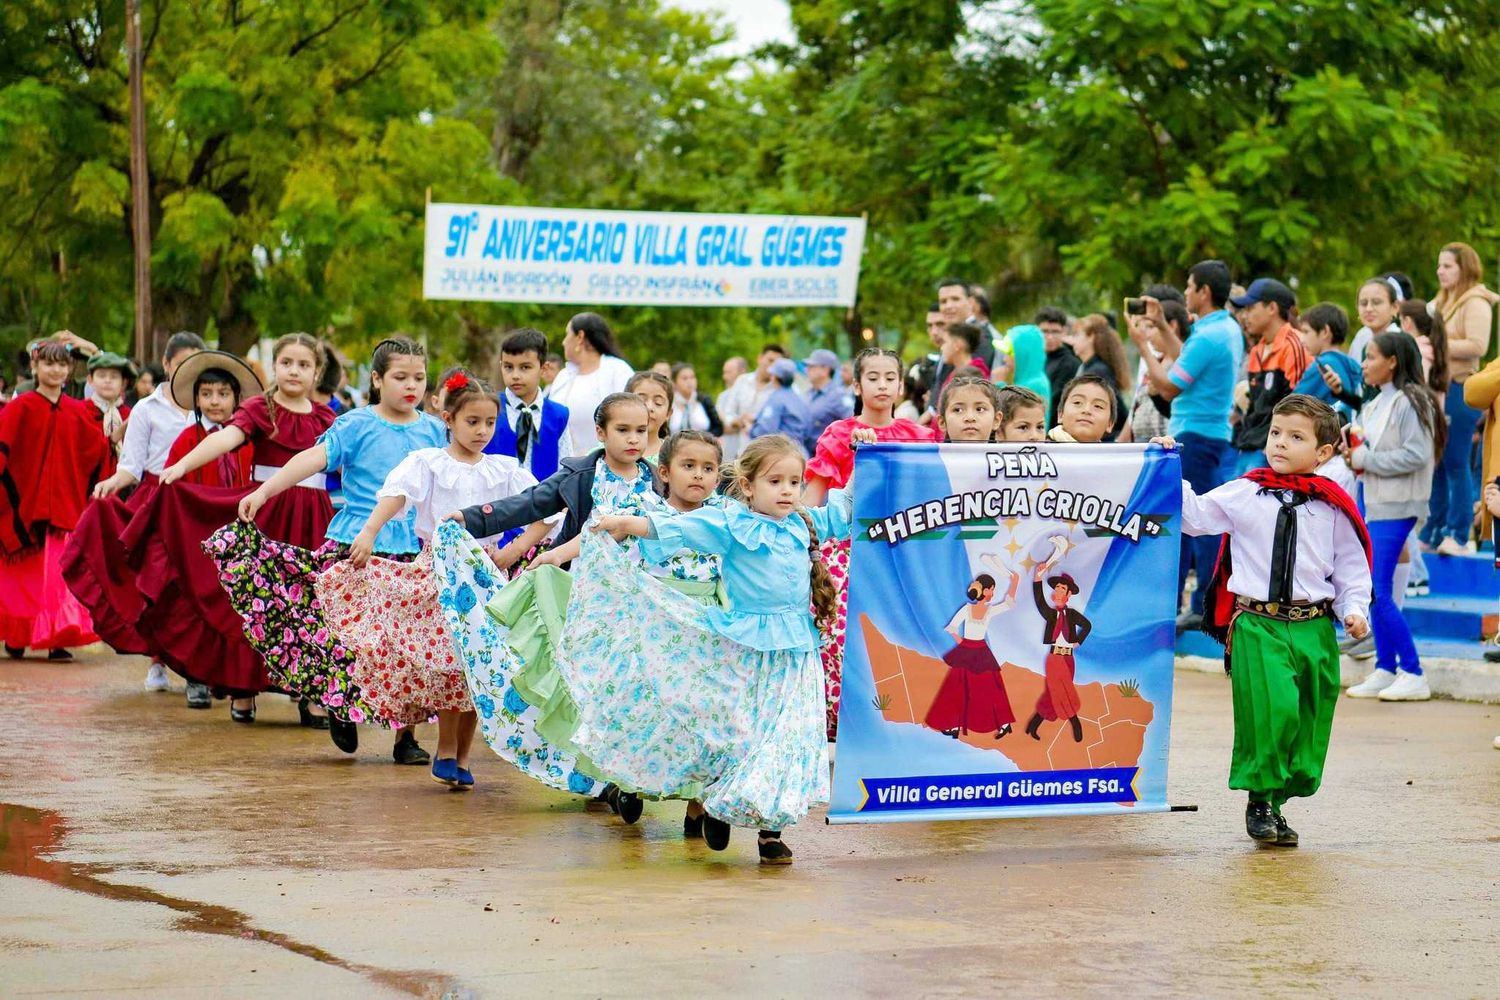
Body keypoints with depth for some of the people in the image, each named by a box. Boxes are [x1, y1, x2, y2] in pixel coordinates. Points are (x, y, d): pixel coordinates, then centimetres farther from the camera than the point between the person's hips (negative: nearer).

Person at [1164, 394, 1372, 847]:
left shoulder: (1334, 507, 6)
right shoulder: (1242, 495, 4)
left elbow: (1351, 566, 12)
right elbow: (1194, 516, 9)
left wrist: (1354, 609, -1)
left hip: (1314, 626, 2)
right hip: (1257, 623, -2)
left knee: (1310, 716, 3)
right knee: (1269, 709, -16)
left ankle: (1277, 800, 16)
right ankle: (1259, 800, -3)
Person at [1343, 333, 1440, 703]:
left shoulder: (1410, 402, -12)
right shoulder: (1375, 404, 16)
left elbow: (1416, 454, -20)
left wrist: (1365, 459, -15)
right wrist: (1351, 453, 0)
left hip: (1397, 507, -9)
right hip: (1373, 503, 9)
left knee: (1379, 593, -12)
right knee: (1373, 591, 10)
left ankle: (1413, 674, -5)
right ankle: (1385, 670, 16)